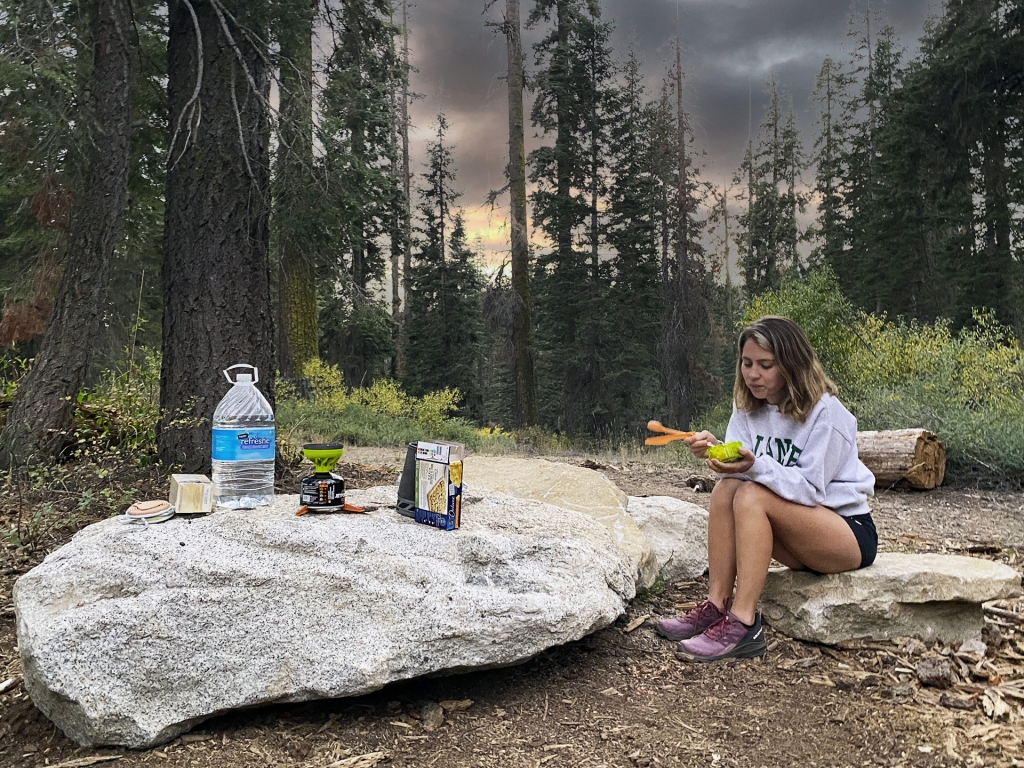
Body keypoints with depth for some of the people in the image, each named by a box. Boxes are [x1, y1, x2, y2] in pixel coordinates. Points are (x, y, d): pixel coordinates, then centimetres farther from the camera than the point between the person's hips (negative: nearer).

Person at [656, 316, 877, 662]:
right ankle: (716, 607, -21)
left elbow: (812, 488, -22)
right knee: (726, 489, -19)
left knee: (752, 496, -29)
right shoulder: (749, 406, 2)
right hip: (798, 539, 6)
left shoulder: (825, 412, -17)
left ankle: (743, 624, -29)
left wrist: (756, 466, -36)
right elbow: (744, 468, -7)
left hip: (851, 532, -6)